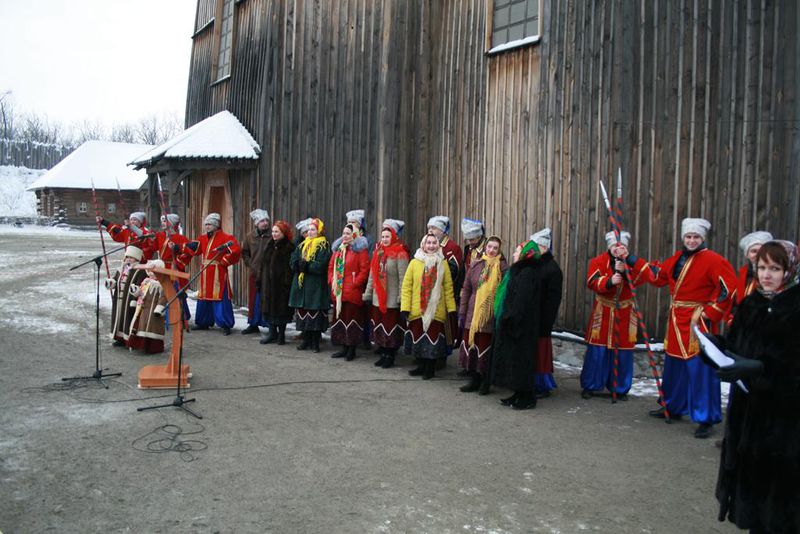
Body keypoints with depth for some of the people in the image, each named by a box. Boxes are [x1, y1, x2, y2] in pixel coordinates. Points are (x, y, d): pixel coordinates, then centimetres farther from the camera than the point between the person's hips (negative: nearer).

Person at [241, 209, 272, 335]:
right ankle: (253, 324, 26)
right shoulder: (250, 236, 6)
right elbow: (244, 252, 18)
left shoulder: (273, 236, -9)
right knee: (253, 300, 13)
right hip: (254, 274, 5)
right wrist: (250, 264, 7)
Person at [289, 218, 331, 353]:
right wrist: (299, 263, -12)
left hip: (316, 286, -6)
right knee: (303, 312, 7)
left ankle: (315, 342, 3)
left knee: (315, 313, -4)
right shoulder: (303, 245, 16)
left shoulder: (323, 247, -5)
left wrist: (305, 265, -18)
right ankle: (306, 340, 17)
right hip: (301, 285, 6)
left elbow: (320, 266, -16)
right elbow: (294, 261, 9)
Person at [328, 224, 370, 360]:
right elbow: (331, 266, 17)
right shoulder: (338, 249, 15)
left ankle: (352, 350, 6)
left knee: (352, 320, -3)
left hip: (352, 293, -7)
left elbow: (364, 270, -13)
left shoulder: (360, 250, -6)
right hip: (338, 292, 7)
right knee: (340, 319, 11)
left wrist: (354, 284, -15)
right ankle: (344, 348, 20)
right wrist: (332, 282, 4)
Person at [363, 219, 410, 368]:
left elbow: (403, 277, -14)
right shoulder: (378, 252, 11)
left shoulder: (400, 254, -10)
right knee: (379, 326, 11)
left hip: (392, 300, -6)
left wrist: (401, 297, -18)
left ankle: (390, 356, 11)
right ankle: (383, 354, 22)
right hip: (378, 298, 7)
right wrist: (367, 293, 12)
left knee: (391, 327, 0)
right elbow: (372, 274, 14)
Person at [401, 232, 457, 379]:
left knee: (433, 338, 1)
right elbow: (406, 286, -2)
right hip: (417, 310, 0)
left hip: (436, 311, 0)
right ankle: (421, 366, 24)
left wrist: (451, 309, -1)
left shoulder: (443, 263, 5)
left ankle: (430, 369, 16)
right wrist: (405, 308, -9)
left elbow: (448, 288, 4)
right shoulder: (414, 263, 2)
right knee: (418, 338, 6)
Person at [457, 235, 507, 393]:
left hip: (490, 315, -3)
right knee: (470, 345, 6)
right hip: (472, 313, 4)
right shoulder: (475, 264, 6)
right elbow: (466, 289, 9)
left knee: (486, 347, 2)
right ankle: (474, 380, 21)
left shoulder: (502, 267, -3)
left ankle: (485, 382, 17)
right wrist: (462, 312, 6)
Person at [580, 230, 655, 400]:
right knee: (597, 351, 0)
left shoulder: (633, 262, 2)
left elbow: (648, 276, -18)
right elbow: (592, 282, -16)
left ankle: (620, 389, 18)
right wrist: (609, 281, -33)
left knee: (623, 352, 4)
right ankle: (589, 386, 13)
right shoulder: (599, 261, -3)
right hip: (602, 313, -2)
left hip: (625, 313, 2)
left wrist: (629, 259, -27)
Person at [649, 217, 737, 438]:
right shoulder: (678, 258, 11)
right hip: (677, 320, 8)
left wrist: (710, 313, -16)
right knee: (674, 366, 18)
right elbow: (659, 277, 22)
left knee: (700, 370, -8)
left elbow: (729, 288, -17)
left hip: (698, 322, -8)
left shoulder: (712, 260, -12)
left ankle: (706, 420, 0)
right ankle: (673, 407, 35)